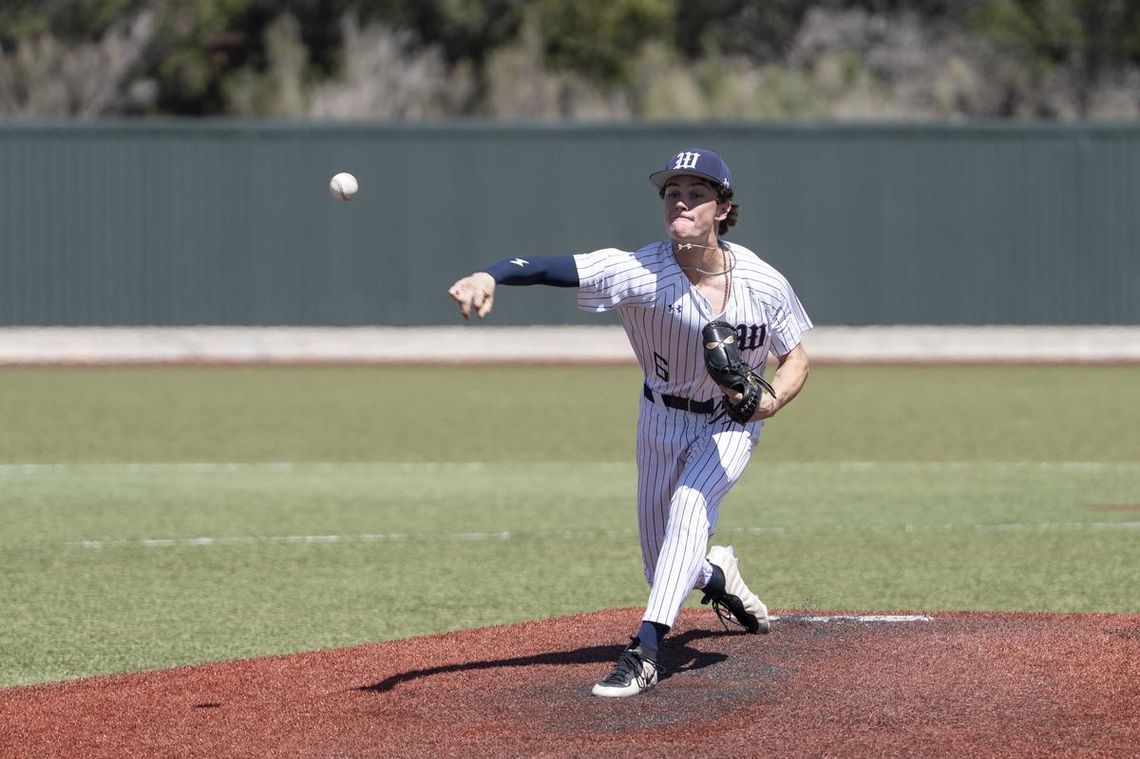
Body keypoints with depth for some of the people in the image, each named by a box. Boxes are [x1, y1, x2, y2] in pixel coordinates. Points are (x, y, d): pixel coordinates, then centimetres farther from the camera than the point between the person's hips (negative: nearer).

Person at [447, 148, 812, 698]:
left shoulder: (765, 285, -22)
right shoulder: (640, 271, -29)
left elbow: (795, 359, -6)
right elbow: (555, 268, -44)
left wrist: (774, 400, -29)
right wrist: (488, 275, -64)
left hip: (731, 423, -1)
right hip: (661, 419, 1)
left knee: (689, 504, -29)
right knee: (664, 570, 9)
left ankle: (646, 649, -32)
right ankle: (718, 575, 46)